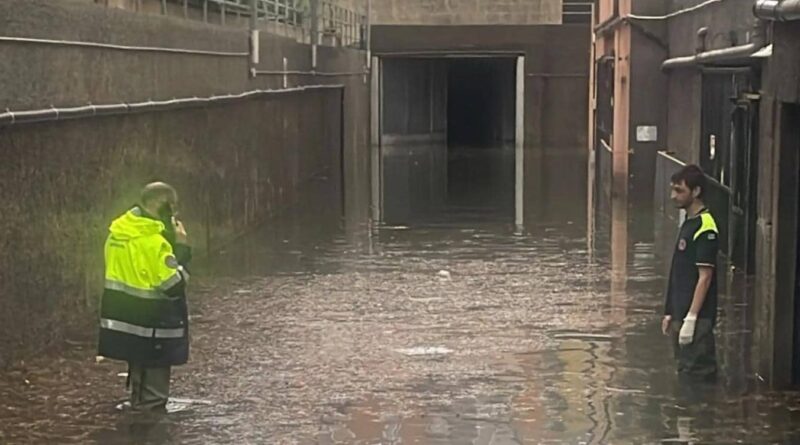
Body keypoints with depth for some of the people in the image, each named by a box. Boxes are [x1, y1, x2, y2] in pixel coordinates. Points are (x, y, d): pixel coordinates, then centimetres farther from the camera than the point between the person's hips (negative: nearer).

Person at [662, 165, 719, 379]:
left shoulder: (705, 227, -15)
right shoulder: (689, 223, 14)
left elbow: (705, 277, -19)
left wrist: (691, 318, -21)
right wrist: (670, 313, 18)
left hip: (697, 317, -10)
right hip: (682, 313, 10)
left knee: (696, 372, -5)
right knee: (685, 371, 14)